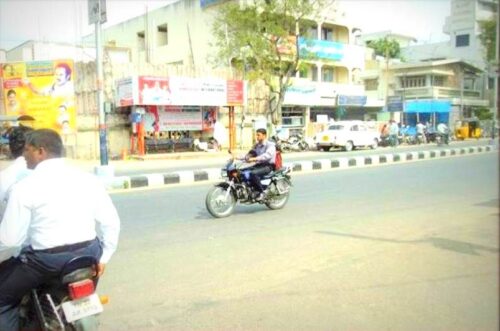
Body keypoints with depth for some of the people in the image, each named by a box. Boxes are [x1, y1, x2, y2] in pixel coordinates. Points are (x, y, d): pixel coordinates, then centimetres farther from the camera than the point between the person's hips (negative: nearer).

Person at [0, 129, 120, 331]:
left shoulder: (25, 187, -11)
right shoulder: (88, 180, 1)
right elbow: (111, 222, 3)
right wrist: (102, 258, 13)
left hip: (48, 261, -5)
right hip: (88, 254, 5)